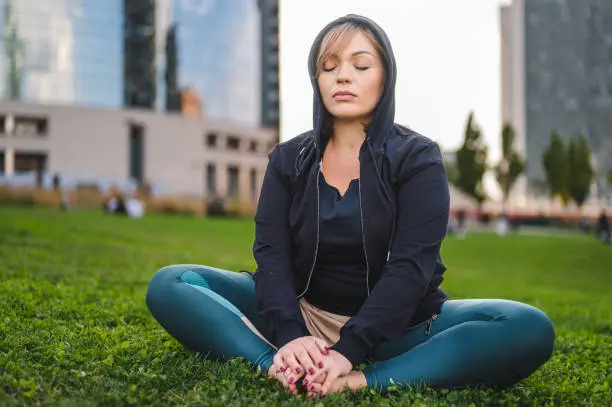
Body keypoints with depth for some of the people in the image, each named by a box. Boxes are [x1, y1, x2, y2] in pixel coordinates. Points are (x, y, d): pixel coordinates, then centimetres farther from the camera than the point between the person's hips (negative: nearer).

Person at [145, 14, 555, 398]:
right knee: (169, 285, -16)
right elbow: (271, 253, -8)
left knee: (530, 330, -28)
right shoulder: (288, 159, 5)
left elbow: (410, 265, -17)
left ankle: (359, 382, -37)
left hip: (393, 327, -2)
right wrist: (291, 335, -29)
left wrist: (350, 350, -32)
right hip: (302, 317, 2)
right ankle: (283, 367, -36)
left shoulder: (417, 159, -4)